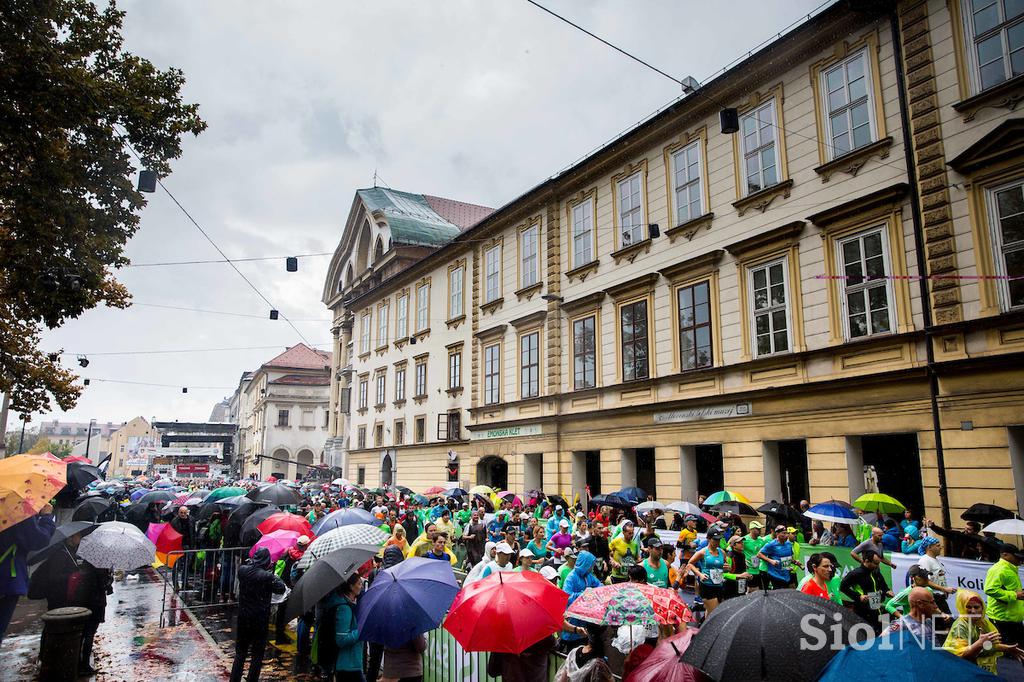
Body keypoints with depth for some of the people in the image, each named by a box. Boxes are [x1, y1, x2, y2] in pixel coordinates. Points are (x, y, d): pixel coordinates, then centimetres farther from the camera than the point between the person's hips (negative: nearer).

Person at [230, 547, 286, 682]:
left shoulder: (242, 570, -9)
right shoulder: (267, 576, -22)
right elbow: (281, 589, -9)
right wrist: (276, 577, 4)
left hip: (243, 618, 4)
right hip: (260, 620, -4)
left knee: (240, 652, 18)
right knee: (257, 654, 10)